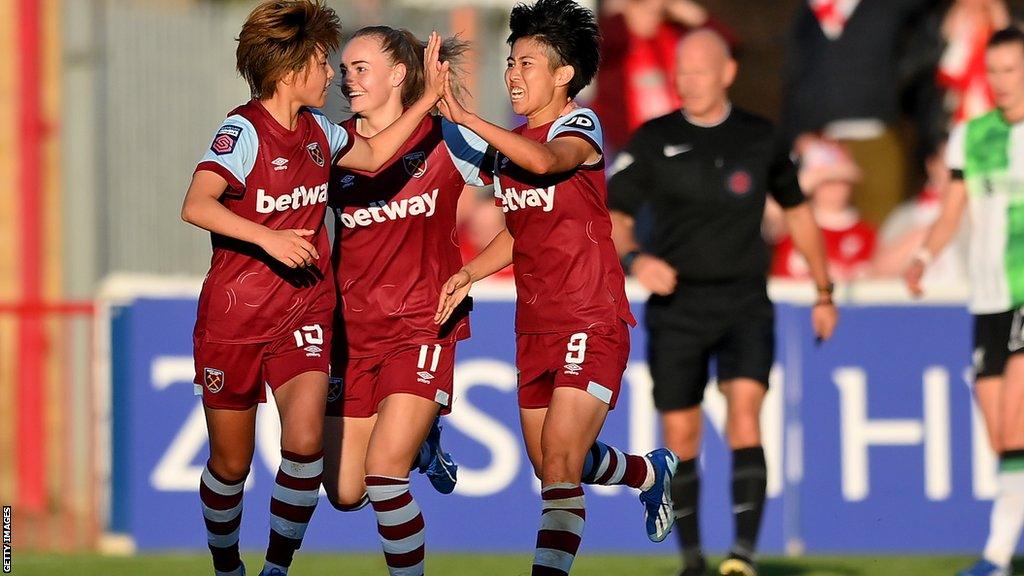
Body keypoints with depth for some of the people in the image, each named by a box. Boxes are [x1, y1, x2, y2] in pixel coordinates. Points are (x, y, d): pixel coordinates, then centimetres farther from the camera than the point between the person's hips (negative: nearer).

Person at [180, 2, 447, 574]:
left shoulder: (317, 130, 5)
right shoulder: (244, 131, -16)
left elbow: (374, 155, 24)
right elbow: (197, 206, -30)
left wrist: (429, 97, 17)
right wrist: (268, 238, -39)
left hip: (303, 315, 4)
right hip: (235, 317, -4)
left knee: (306, 444, -17)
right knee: (231, 465, 6)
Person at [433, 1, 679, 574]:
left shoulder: (580, 125, -11)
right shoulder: (510, 143, 12)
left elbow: (546, 160, -36)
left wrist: (465, 117, -37)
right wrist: (468, 275, 6)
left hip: (591, 324, -8)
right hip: (535, 327, 8)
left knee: (560, 466, -19)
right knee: (552, 466, 18)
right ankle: (652, 472, 44)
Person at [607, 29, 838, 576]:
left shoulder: (759, 139, 5)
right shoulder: (654, 141, 0)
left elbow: (797, 210, 18)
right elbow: (612, 214, -2)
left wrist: (824, 293, 20)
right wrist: (632, 259, -23)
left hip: (744, 304, 0)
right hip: (675, 304, 0)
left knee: (745, 414, -21)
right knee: (680, 438, 3)